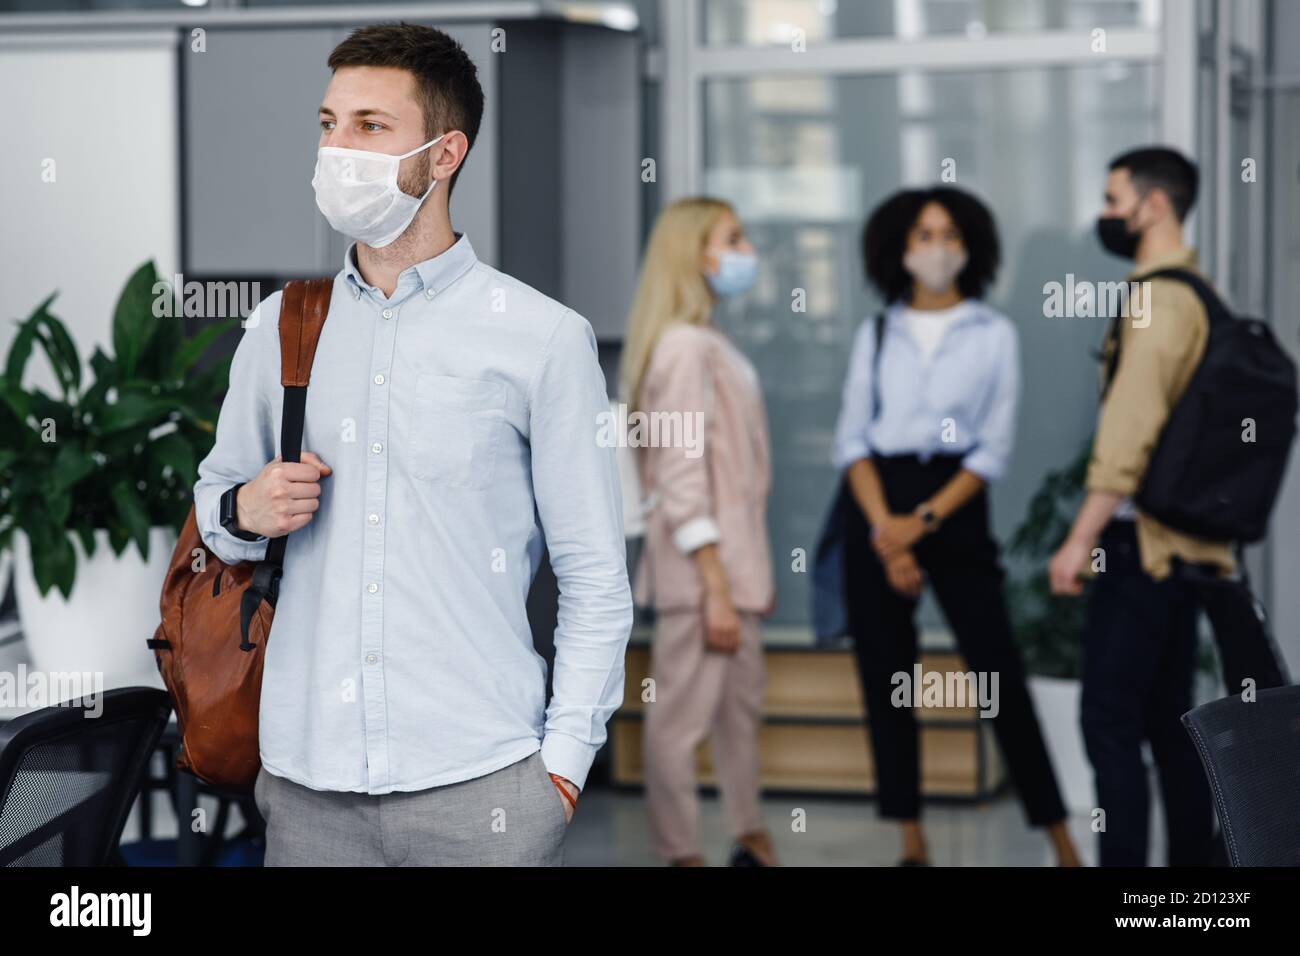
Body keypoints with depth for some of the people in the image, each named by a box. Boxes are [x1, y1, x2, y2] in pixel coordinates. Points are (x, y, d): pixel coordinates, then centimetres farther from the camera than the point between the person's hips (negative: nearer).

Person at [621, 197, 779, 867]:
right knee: (684, 714, -3)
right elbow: (681, 476, -18)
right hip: (702, 561, -10)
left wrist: (751, 573, 17)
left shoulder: (713, 344, 15)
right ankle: (682, 853, 4)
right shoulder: (684, 346, -14)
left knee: (742, 704, 17)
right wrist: (716, 587, -19)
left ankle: (752, 841, 28)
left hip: (733, 553, 10)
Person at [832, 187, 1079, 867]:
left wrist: (923, 521, -13)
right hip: (876, 506, 2)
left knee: (999, 675, -7)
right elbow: (851, 440, 3)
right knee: (885, 677, 3)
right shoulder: (876, 334, 8)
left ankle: (1061, 841, -2)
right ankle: (912, 843, 10)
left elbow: (994, 448, -3)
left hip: (955, 503, -2)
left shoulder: (993, 334, 3)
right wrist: (885, 533, -11)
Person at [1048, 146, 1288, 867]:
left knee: (1109, 723, -7)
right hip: (1183, 548, 9)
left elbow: (1129, 431, -21)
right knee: (1169, 723, 12)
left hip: (1141, 543, -9)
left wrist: (1081, 538, -20)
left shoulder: (1157, 299, -14)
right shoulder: (1194, 294, 15)